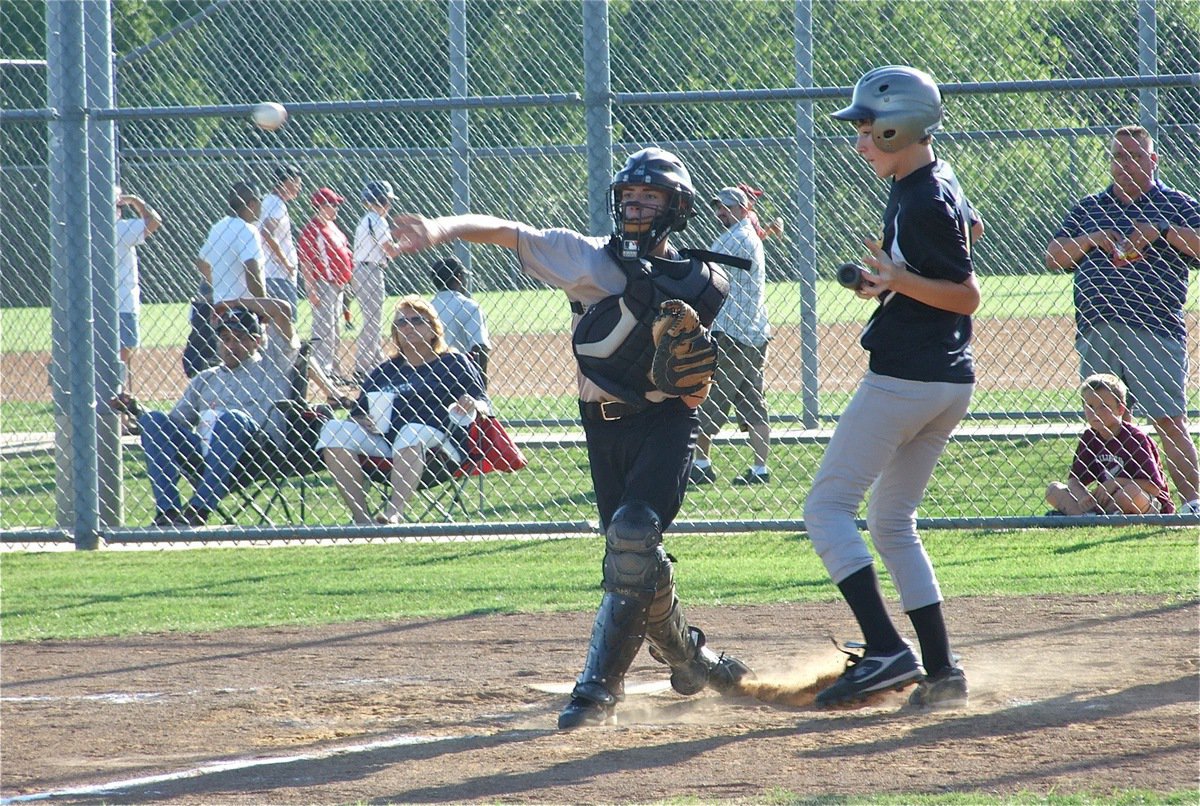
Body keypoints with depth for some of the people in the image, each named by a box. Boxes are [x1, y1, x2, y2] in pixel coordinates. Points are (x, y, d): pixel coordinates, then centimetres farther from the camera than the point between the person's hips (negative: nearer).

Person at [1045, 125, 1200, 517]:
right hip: (1095, 333, 4)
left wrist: (1162, 231, -11)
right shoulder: (1087, 209, 20)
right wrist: (1092, 240, 1)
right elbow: (1054, 257, 17)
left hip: (1154, 330, -4)